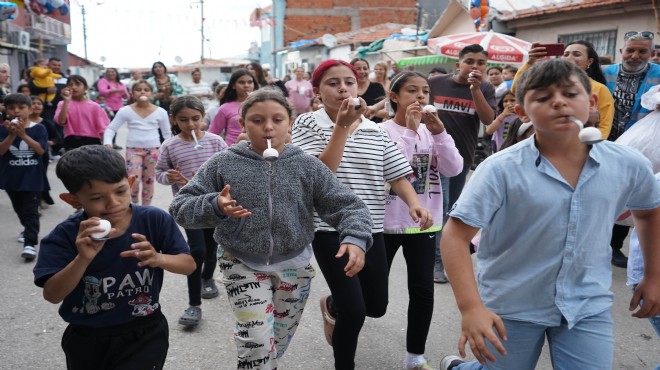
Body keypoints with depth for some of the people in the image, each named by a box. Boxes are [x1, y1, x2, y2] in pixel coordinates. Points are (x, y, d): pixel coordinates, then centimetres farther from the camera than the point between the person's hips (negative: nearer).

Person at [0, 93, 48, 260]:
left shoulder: (38, 128, -7)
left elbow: (41, 150, -16)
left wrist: (23, 135, -24)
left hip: (33, 177, -4)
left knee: (31, 211, -6)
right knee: (19, 209, 21)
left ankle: (30, 243, -9)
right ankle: (28, 230, 45)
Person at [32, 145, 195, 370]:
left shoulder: (155, 220, -15)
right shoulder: (66, 235, -15)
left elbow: (189, 265, -11)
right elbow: (52, 296, -18)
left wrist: (158, 259, -30)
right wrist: (83, 259, -34)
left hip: (144, 333, -1)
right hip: (85, 338, 2)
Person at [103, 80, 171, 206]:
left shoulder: (160, 112, -3)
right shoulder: (126, 111, -4)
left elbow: (167, 133, 7)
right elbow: (111, 128, -1)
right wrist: (107, 143, -18)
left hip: (153, 150, 1)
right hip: (133, 149, -1)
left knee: (149, 181, 8)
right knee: (133, 181, -12)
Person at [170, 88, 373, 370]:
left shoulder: (306, 165, -8)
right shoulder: (223, 164, -9)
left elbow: (347, 206, -9)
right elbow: (181, 206, -8)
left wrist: (355, 239, -29)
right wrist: (214, 206, -28)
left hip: (294, 265, 2)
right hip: (242, 264, -2)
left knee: (279, 340, 19)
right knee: (257, 341, -9)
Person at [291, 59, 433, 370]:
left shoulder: (375, 131, 6)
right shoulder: (307, 124, -6)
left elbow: (397, 175, 4)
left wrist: (414, 203, -16)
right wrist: (343, 126, -23)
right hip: (330, 230, -5)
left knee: (376, 307, 15)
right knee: (354, 312, -8)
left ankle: (332, 305, 48)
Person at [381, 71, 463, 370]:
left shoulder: (432, 131, 4)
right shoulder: (382, 130, -9)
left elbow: (454, 169, -8)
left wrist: (438, 131, -18)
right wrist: (410, 130, -25)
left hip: (423, 222, 4)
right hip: (386, 221, -4)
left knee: (423, 290, 6)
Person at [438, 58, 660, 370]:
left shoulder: (629, 165, -6)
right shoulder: (501, 169, -19)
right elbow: (455, 235, -20)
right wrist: (470, 306, -28)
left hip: (588, 306, 3)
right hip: (511, 306, -2)